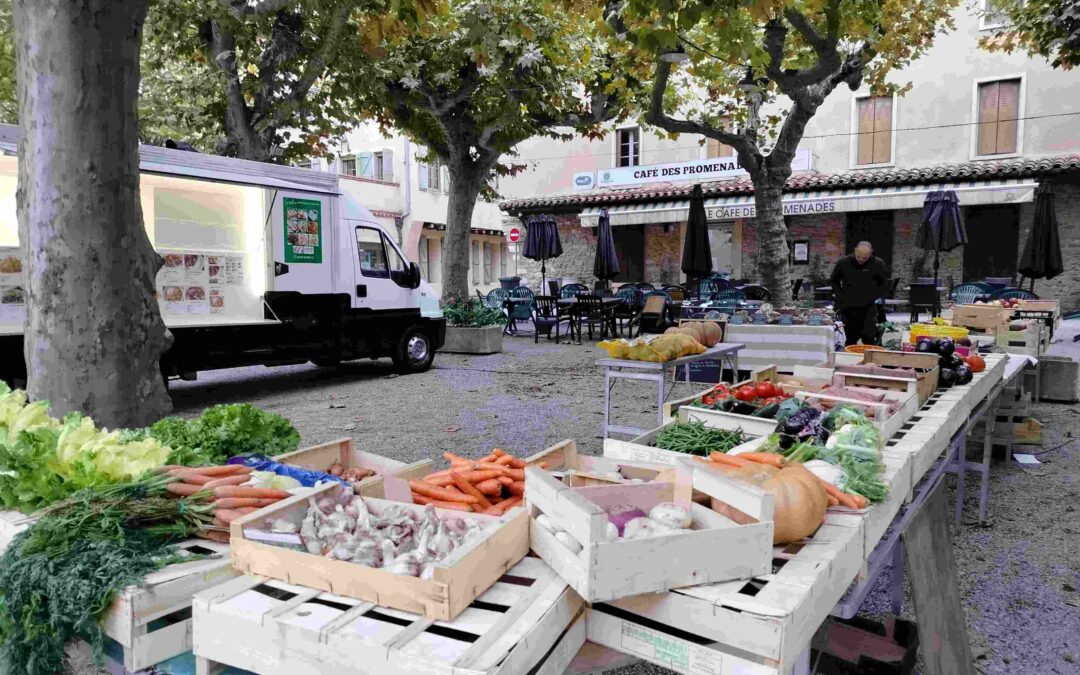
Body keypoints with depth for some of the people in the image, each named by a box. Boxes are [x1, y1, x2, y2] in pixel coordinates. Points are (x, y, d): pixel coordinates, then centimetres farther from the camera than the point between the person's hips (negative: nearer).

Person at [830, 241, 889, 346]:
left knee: (869, 340, -6)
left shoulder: (878, 264, -6)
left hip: (868, 307, -1)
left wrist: (876, 295, -1)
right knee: (850, 341, 8)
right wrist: (839, 295, 1)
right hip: (848, 307, 1)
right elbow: (834, 281, 12)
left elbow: (885, 282, 10)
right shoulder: (843, 263, -4)